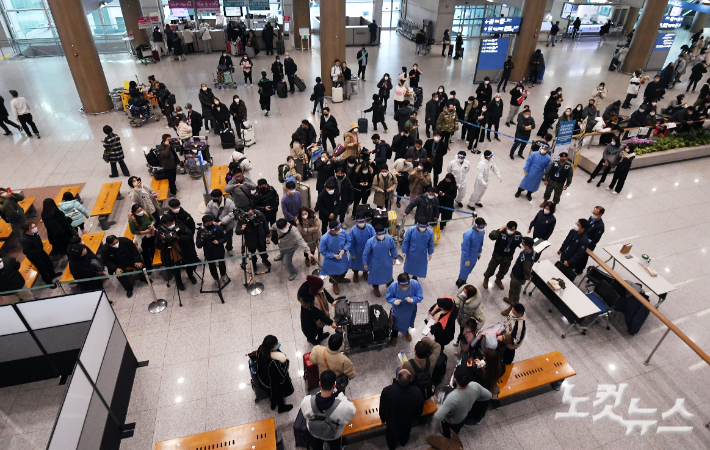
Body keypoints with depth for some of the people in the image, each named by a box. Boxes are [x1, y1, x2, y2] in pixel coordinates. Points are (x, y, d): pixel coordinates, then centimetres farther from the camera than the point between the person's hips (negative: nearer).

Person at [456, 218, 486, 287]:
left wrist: (479, 252, 16)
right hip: (468, 254, -7)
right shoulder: (469, 234, -36)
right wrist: (467, 260, -18)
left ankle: (462, 281, 48)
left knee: (470, 268, 24)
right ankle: (460, 283, 40)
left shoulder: (482, 231, -15)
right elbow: (465, 248, -26)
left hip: (475, 255, 7)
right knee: (465, 269, 13)